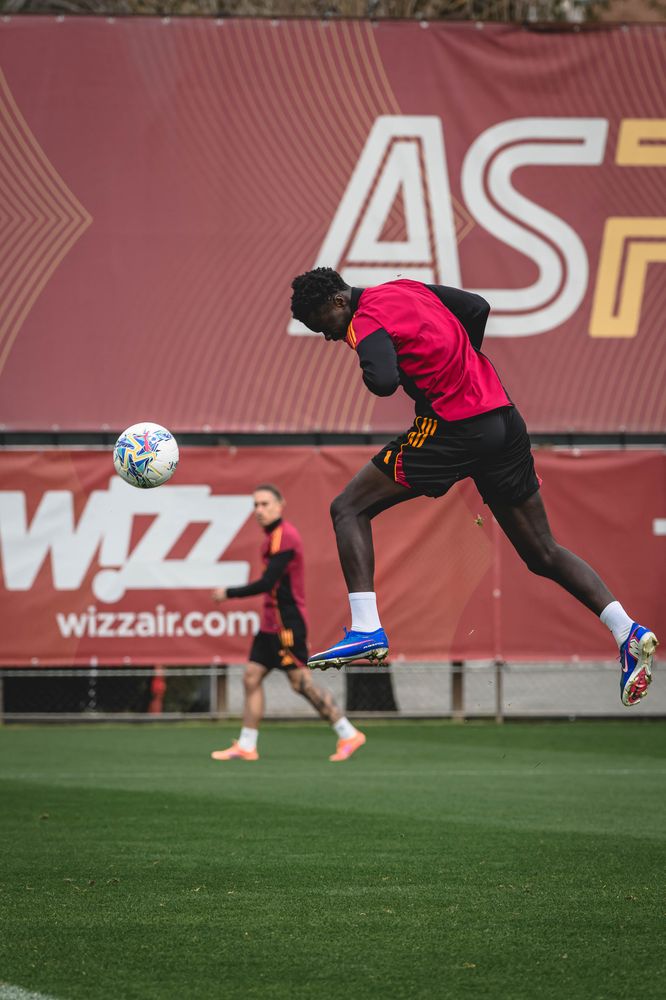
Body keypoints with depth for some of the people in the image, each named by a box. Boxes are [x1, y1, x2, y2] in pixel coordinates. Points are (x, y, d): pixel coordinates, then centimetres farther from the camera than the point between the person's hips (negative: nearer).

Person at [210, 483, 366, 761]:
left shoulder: (284, 536, -17)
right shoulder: (273, 536, 14)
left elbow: (266, 583, -21)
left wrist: (229, 593, -13)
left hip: (287, 624, -10)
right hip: (271, 624, 10)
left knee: (301, 682, -9)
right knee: (251, 678, 6)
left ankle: (349, 734, -2)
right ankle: (246, 746, 9)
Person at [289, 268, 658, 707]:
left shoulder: (365, 321, -8)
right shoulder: (405, 289, 17)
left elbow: (384, 381, -25)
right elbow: (478, 307, 22)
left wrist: (370, 373, -1)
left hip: (453, 426, -8)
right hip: (504, 416, 8)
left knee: (349, 509, 1)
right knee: (543, 554, 13)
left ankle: (367, 630, -12)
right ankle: (627, 630, -2)